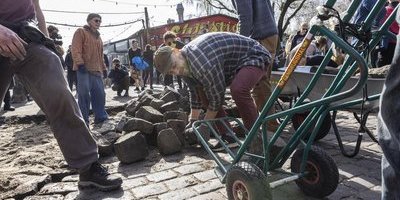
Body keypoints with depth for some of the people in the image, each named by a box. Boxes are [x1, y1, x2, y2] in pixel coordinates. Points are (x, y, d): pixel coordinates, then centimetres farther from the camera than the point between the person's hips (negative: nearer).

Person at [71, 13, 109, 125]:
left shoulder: (98, 37, 26)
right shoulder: (81, 32, 3)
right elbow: (75, 49, -9)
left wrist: (103, 68, 22)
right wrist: (80, 63, -21)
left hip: (97, 70, 7)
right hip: (84, 69, -7)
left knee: (99, 94, 5)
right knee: (84, 94, -9)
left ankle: (101, 117, 13)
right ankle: (83, 119, -3)